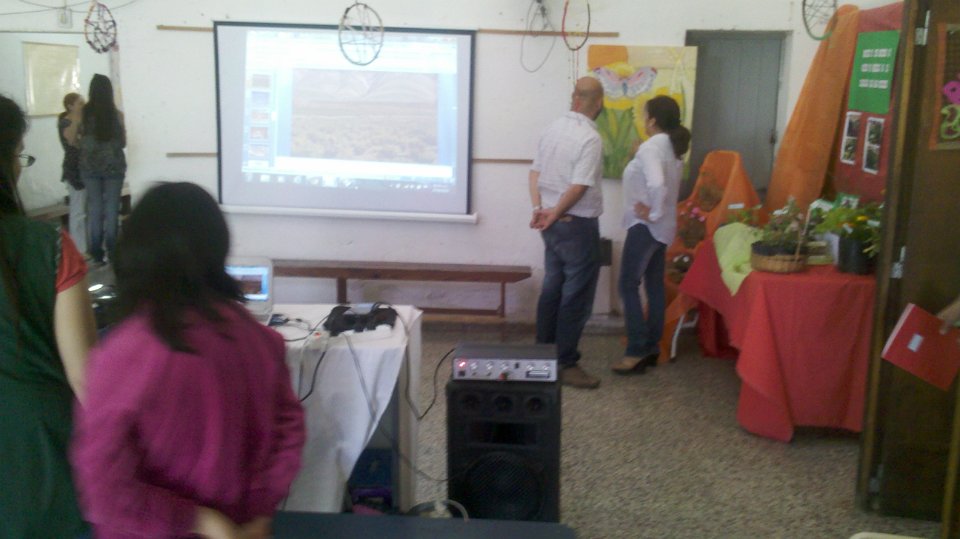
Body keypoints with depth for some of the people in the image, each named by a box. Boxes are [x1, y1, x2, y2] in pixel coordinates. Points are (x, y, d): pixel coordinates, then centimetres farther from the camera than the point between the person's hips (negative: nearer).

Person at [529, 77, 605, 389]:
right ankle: (566, 364, 4)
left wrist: (538, 208, -2)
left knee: (552, 287, 15)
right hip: (578, 224, -8)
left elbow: (535, 172, 6)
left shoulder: (553, 129, 7)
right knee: (576, 295, -1)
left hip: (554, 224, 8)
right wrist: (554, 214, -11)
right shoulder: (590, 138, -18)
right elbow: (579, 187, -22)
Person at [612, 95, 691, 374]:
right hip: (662, 228, 10)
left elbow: (656, 184, -34)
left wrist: (653, 213, -22)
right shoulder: (672, 146, 11)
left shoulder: (651, 147, -19)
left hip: (645, 226, -10)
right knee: (654, 285, 12)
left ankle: (637, 350, -3)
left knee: (628, 285, -4)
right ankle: (651, 347, 19)